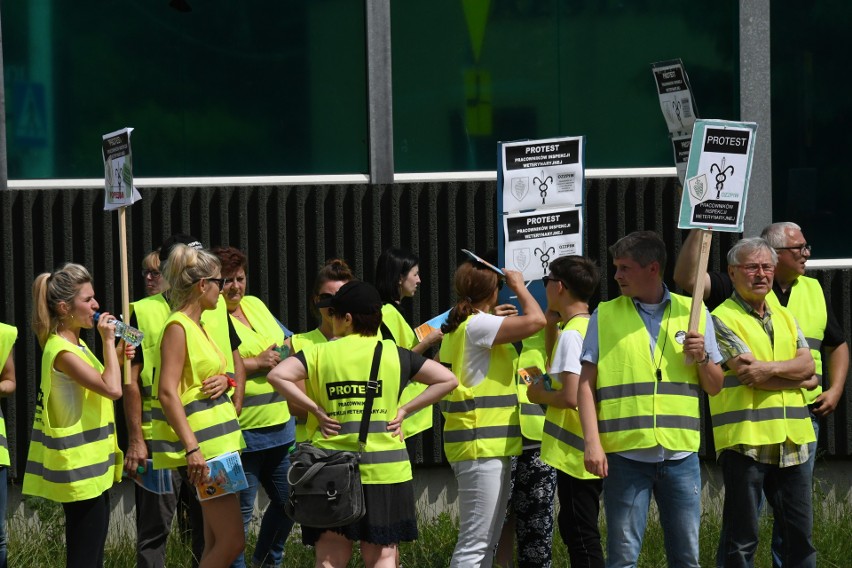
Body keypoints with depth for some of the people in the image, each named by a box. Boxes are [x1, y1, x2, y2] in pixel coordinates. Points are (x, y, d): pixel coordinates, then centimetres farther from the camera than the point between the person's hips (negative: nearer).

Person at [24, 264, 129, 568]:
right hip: (80, 468, -10)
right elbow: (112, 389, -26)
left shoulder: (76, 346, 13)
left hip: (92, 465, 10)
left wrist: (116, 358, 10)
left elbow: (100, 386, 24)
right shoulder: (61, 351, -18)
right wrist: (108, 341, -17)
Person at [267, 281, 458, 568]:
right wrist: (405, 409, 2)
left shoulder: (319, 353, -1)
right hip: (385, 467, 1)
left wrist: (316, 409, -6)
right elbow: (447, 379, 1)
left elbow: (278, 375, -13)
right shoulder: (395, 354, 2)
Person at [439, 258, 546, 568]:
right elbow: (535, 320, -20)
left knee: (486, 543, 13)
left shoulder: (460, 327, 17)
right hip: (481, 448, -10)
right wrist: (518, 286, -3)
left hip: (491, 448, 10)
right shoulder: (477, 325, -13)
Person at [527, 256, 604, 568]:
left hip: (575, 454, -10)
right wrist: (552, 330, 13)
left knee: (581, 534, -6)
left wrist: (539, 394, -7)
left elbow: (570, 396, -26)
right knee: (575, 529, 17)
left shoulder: (571, 334, -16)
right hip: (591, 452, 10)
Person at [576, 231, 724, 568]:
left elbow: (714, 387, 13)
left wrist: (702, 358, -8)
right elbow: (586, 385, 2)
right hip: (625, 453, -1)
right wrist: (592, 442, -9)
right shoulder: (604, 316, 6)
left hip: (680, 454, 1)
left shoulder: (693, 313, 8)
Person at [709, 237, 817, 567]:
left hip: (792, 440, 6)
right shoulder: (722, 319, -5)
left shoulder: (785, 317, 17)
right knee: (741, 540, -2)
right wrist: (800, 379, -4)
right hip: (746, 440, -6)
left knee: (800, 534, 9)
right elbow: (748, 374, -15)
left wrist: (770, 369, -15)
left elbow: (808, 364, 3)